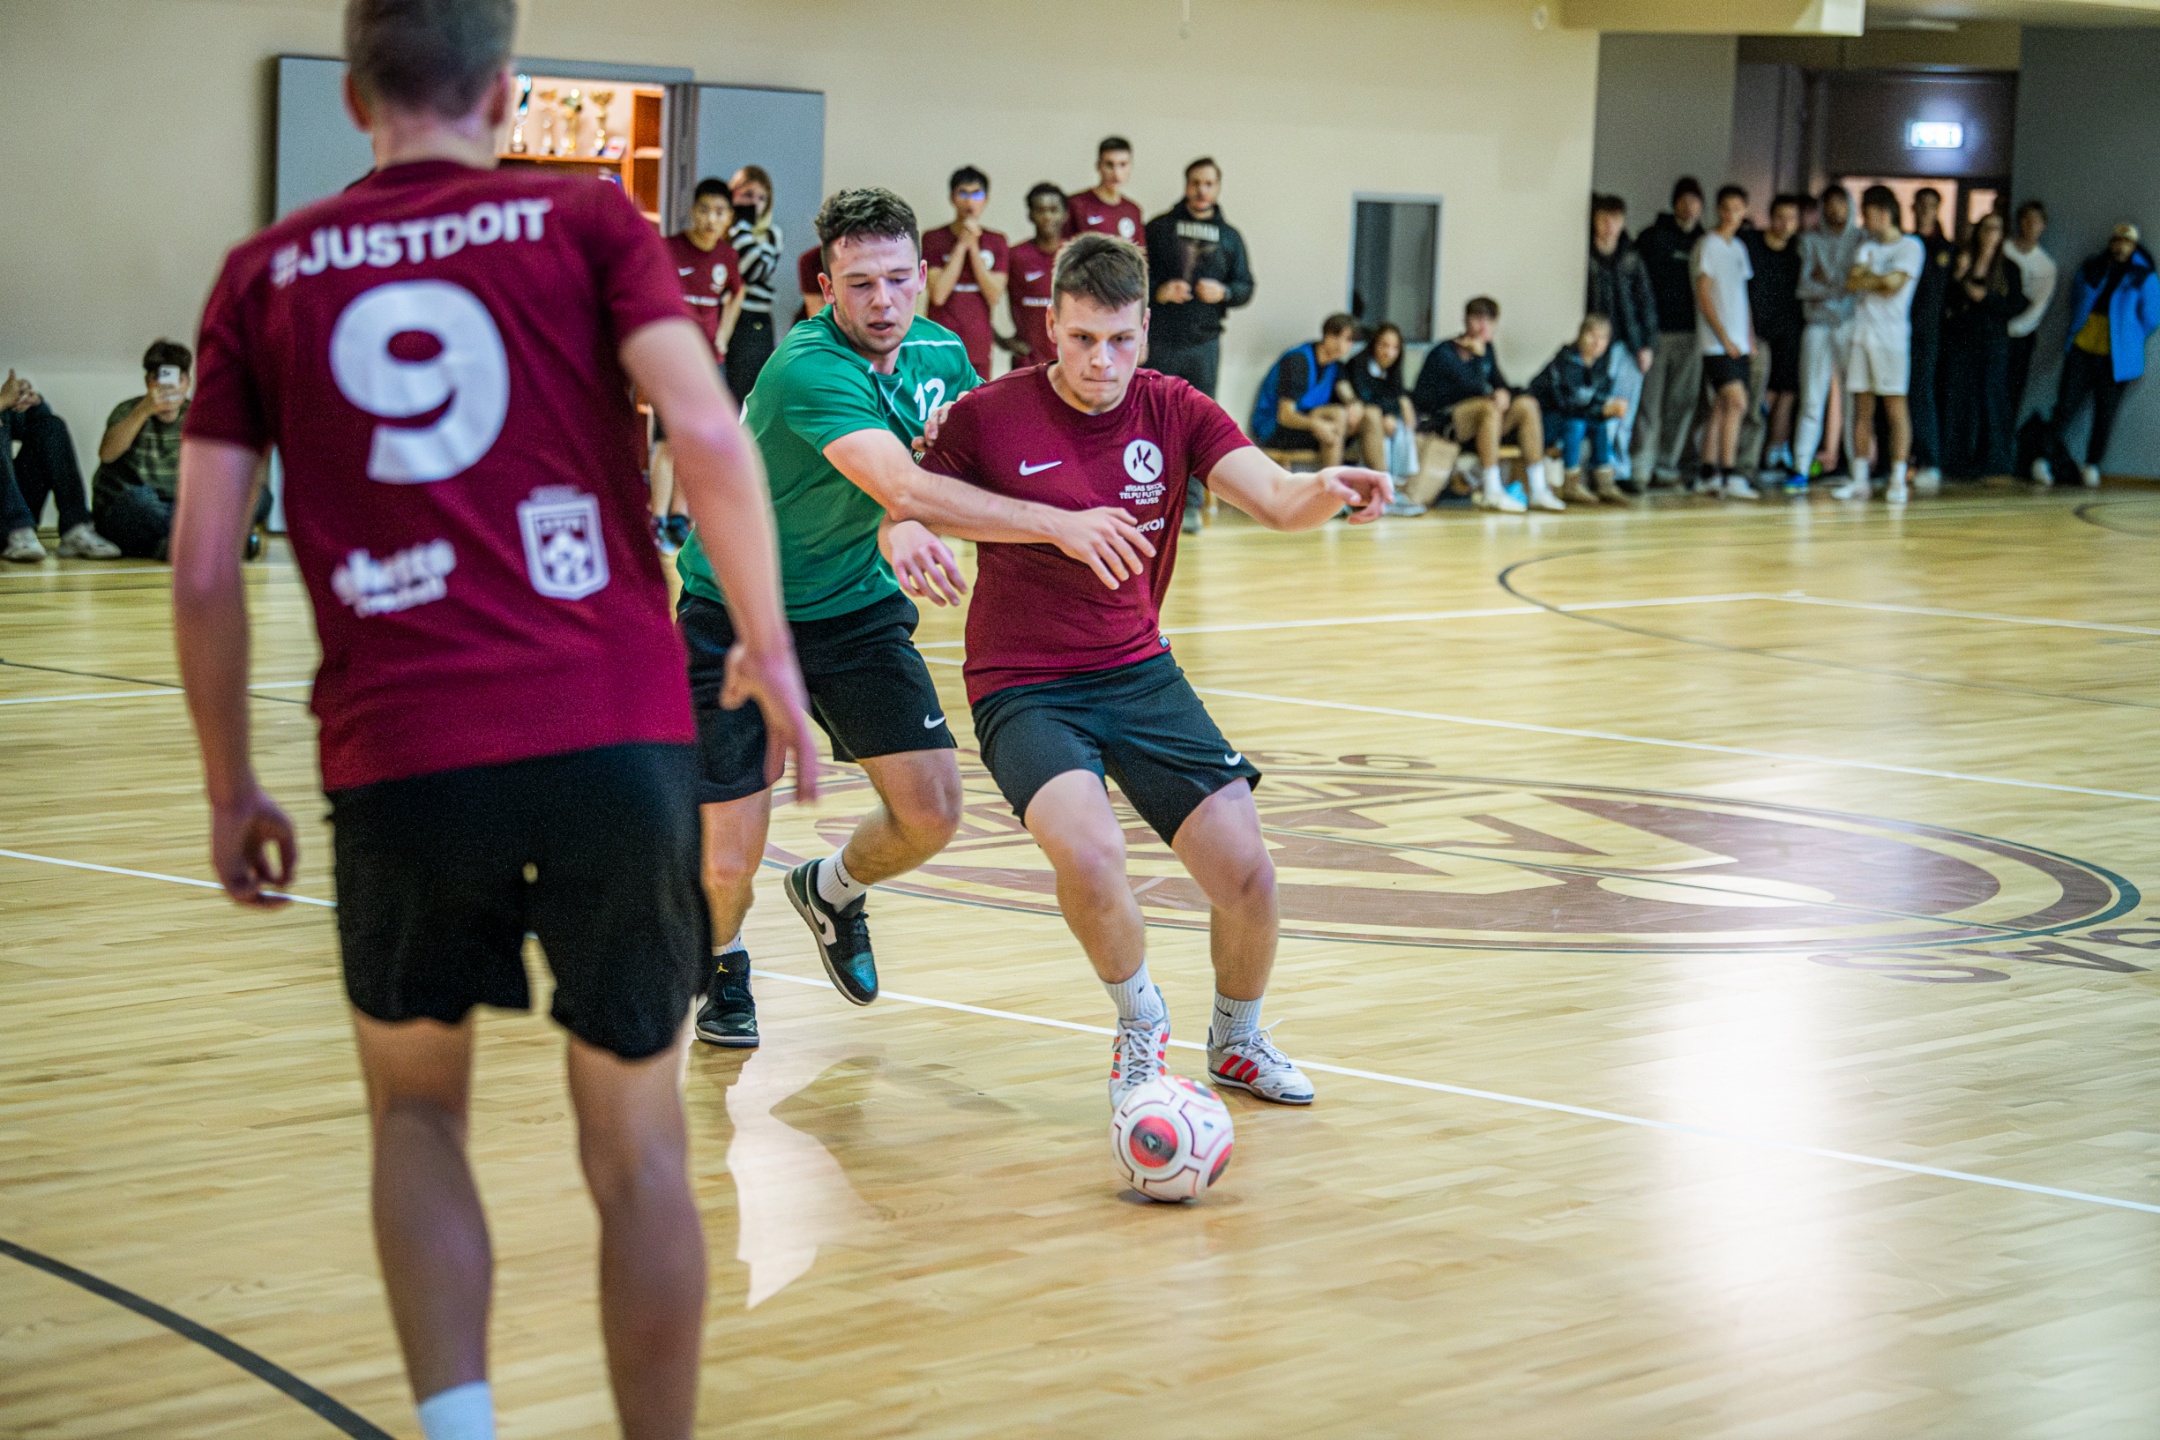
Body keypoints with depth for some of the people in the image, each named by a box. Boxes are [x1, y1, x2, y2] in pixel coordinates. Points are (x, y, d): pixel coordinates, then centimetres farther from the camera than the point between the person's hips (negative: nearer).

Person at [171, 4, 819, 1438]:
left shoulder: (267, 276, 10)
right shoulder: (587, 219, 7)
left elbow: (203, 568, 7)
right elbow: (708, 435, -8)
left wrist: (232, 791, 17)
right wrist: (769, 651, 2)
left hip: (397, 756, 1)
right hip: (617, 732, -1)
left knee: (417, 1108, 23)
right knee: (637, 1147, 13)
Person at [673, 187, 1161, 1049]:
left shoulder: (939, 352, -5)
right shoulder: (809, 370, -29)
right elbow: (903, 489, -41)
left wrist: (914, 524, -12)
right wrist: (1059, 525, -44)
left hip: (858, 605, 6)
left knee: (931, 813, -7)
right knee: (728, 863, -8)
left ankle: (831, 890, 28)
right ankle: (722, 962, 29)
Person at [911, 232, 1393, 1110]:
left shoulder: (1175, 412, -1)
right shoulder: (989, 417, -9)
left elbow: (1274, 500, -13)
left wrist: (1327, 491, -37)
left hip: (1139, 673, 3)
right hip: (1023, 688, -3)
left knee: (1247, 875, -7)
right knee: (1089, 848, -31)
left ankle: (1235, 1042, 25)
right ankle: (1140, 1022, 0)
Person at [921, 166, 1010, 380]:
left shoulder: (996, 241, 10)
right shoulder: (934, 239, 3)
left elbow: (994, 297, -1)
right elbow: (938, 294, -10)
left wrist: (974, 248, -7)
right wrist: (962, 245, -9)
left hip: (979, 346, 3)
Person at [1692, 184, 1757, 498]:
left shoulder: (1739, 247, 17)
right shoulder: (1708, 245, -6)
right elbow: (1703, 295, -11)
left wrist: (1750, 337, 14)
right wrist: (1724, 337, -14)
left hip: (1737, 343, 8)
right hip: (1717, 343, -8)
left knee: (1721, 407, 7)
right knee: (1736, 402, -16)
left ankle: (1708, 475, 9)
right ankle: (1727, 476, -17)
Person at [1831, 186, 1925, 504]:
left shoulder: (1911, 247, 0)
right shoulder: (1866, 247, 18)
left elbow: (1892, 285, -12)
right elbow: (1852, 282, 5)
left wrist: (1866, 278, 1)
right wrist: (1880, 280, -7)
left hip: (1891, 337, -6)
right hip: (1861, 332, 6)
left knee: (1895, 406, -6)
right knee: (1861, 408, 5)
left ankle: (1898, 480, -6)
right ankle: (1860, 479, 9)